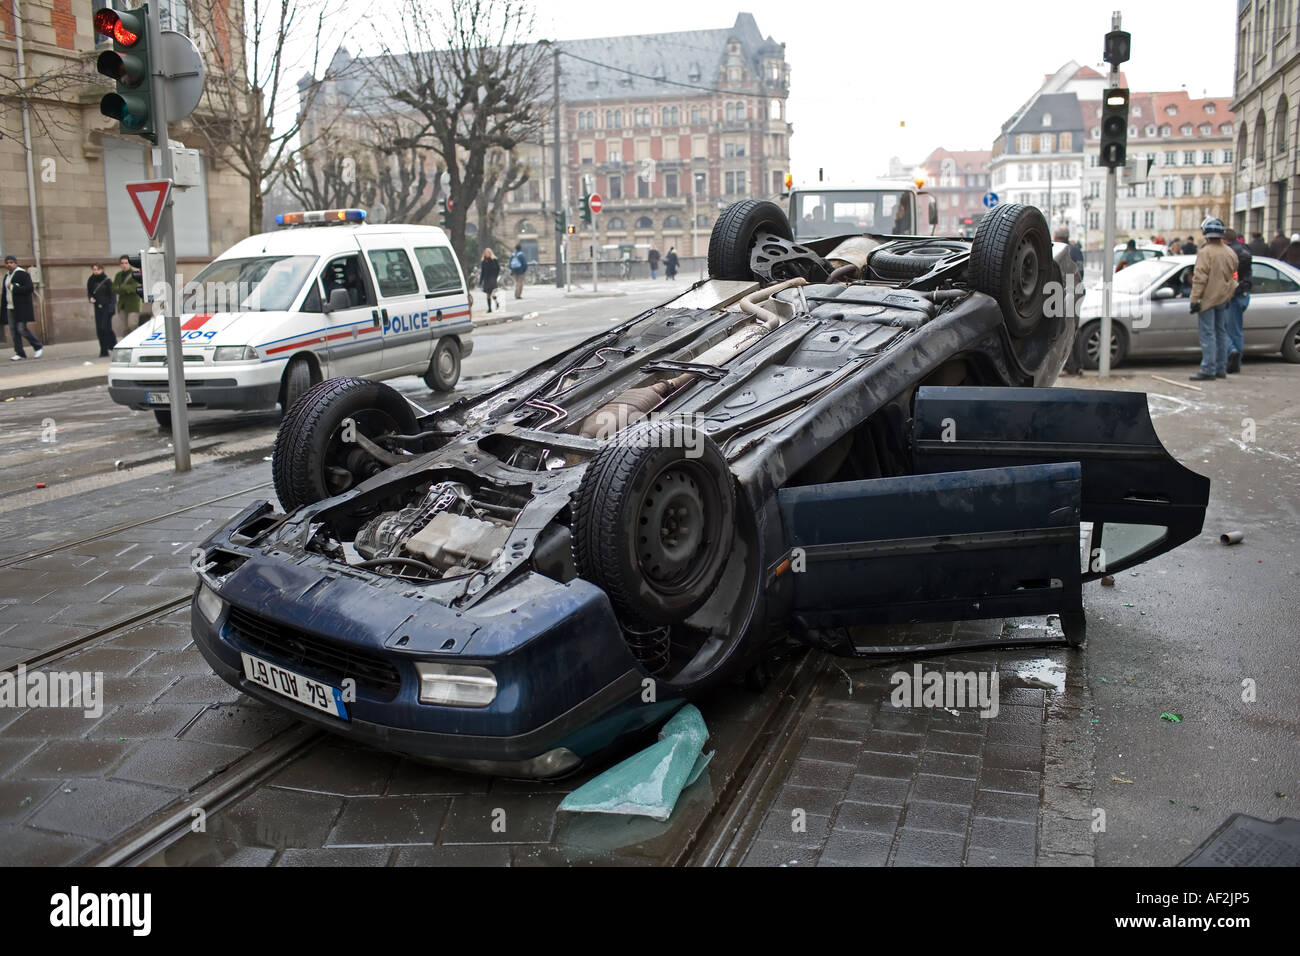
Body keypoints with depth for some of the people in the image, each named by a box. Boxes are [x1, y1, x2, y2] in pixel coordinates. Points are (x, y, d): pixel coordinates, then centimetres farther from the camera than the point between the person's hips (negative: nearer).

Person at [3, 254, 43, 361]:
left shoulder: (22, 274, -7)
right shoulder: (7, 276, 17)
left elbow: (29, 288, -17)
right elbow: (5, 293, 21)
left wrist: (13, 288, -17)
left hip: (21, 308, -8)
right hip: (10, 308, 8)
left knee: (22, 329, -11)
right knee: (14, 331, 3)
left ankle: (38, 346, 9)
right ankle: (19, 353, 7)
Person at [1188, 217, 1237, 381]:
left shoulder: (1205, 252, -14)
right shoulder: (1230, 253, 9)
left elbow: (1200, 278, -19)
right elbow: (1234, 276, 15)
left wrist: (1195, 299, -19)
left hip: (1208, 298, -8)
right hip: (1223, 299, 8)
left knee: (1207, 334, -7)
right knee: (1221, 333, 15)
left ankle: (1208, 370, -10)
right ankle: (1221, 369, 20)